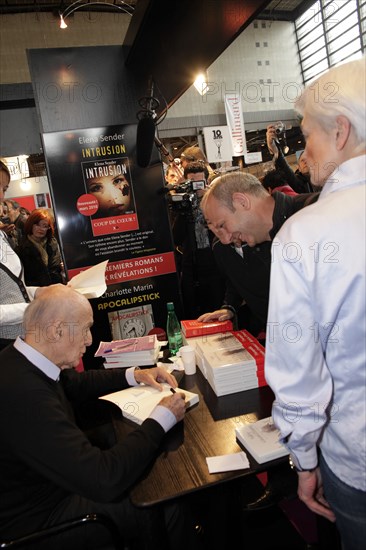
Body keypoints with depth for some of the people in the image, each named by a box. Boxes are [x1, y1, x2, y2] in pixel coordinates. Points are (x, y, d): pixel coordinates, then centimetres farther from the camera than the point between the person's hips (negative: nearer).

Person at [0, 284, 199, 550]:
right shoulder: (23, 393, -37)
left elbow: (74, 384, 12)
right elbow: (104, 481, -35)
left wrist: (134, 375, 3)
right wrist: (163, 417, -23)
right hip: (36, 516, -8)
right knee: (166, 506, -5)